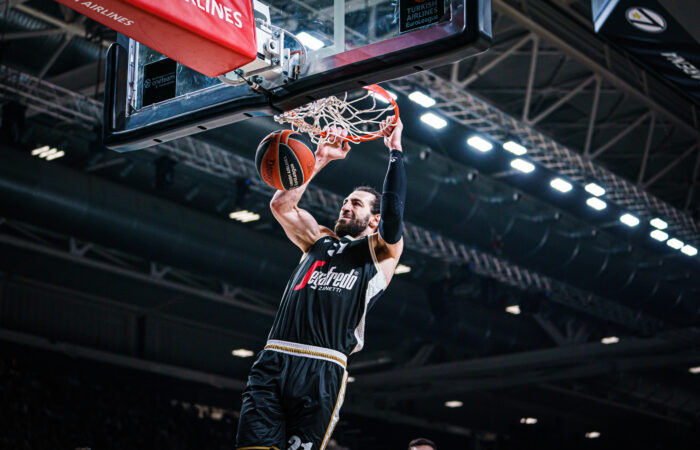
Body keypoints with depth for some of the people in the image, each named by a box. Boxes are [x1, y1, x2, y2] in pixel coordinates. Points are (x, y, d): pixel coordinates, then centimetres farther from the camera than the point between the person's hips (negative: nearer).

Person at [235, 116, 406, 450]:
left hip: (323, 368, -4)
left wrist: (395, 151, -2)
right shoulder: (320, 241, 26)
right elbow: (281, 205, 14)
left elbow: (394, 214, -5)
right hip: (273, 359, 4)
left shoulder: (380, 253, 13)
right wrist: (320, 159, 10)